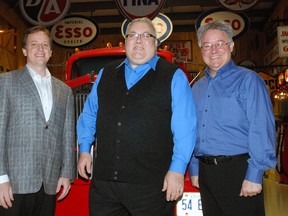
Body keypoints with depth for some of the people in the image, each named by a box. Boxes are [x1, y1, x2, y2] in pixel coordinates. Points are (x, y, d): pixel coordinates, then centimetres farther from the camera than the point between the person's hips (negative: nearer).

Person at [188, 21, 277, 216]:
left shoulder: (248, 80, -4)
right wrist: (193, 169, 11)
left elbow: (262, 128, -13)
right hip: (205, 173, 6)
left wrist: (254, 175, -18)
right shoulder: (197, 88, 14)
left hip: (238, 171, -5)